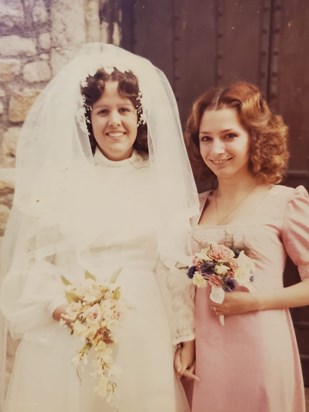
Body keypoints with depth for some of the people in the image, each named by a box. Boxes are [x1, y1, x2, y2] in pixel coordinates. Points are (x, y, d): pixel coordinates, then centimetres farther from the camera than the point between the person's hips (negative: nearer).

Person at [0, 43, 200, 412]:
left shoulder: (163, 182, 4)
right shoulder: (59, 180, -2)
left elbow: (177, 267, 6)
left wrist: (186, 335, 7)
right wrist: (60, 307, -14)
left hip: (144, 338, 2)